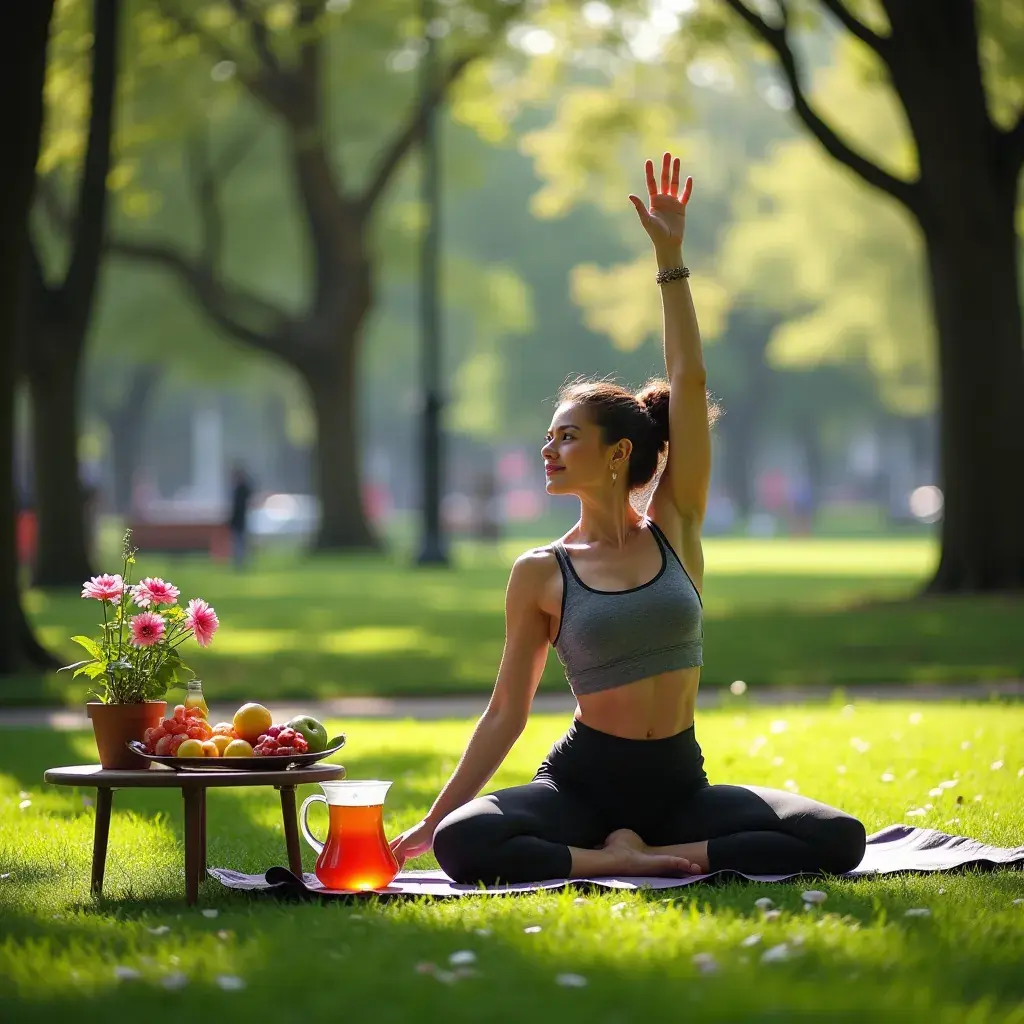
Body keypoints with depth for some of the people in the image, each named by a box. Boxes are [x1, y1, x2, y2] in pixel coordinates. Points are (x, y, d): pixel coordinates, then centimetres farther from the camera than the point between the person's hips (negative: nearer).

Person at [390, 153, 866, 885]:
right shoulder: (541, 574, 2)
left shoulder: (675, 530, 4)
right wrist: (431, 818, -1)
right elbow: (508, 710, 4)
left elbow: (689, 385, -2)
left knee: (838, 839, -22)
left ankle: (637, 852, -10)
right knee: (464, 842, -33)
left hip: (677, 781, 2)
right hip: (583, 779, -2)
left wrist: (672, 259, -3)